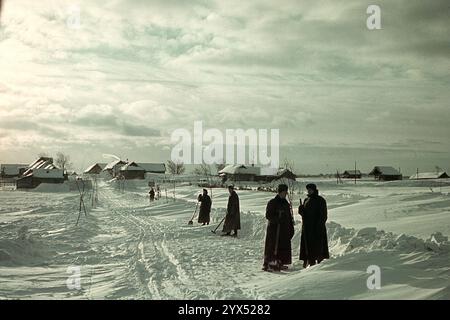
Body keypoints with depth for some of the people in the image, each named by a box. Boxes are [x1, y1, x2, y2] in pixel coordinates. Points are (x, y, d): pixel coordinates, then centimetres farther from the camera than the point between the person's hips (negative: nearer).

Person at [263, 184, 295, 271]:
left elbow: (289, 217, 20)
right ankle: (267, 264, -5)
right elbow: (268, 215, -12)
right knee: (272, 247, -8)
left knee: (283, 247, 7)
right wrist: (278, 219, -24)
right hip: (274, 228, -7)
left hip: (284, 229, 7)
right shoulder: (272, 202, -6)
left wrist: (291, 228, 16)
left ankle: (279, 263, 17)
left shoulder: (286, 203, 16)